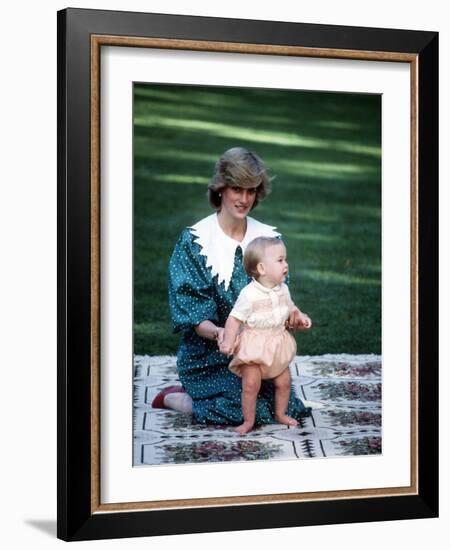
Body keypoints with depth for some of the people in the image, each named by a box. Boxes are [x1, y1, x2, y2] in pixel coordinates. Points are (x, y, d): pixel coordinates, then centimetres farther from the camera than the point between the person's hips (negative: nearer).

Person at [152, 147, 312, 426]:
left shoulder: (269, 238, 4)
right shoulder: (194, 241, -9)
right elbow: (191, 315, -13)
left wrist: (290, 313, -19)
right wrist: (218, 332, -33)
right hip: (208, 353, -5)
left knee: (284, 403, -10)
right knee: (242, 410, -21)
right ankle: (172, 397, 8)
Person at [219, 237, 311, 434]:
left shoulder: (283, 290, 0)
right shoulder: (249, 294, -21)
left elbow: (289, 309, 19)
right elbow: (235, 318, -19)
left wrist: (300, 317, 1)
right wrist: (228, 340, -29)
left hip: (278, 344, 6)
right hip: (254, 346, -6)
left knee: (284, 382, 11)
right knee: (251, 384, -9)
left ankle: (281, 414, 33)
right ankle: (248, 421, 7)